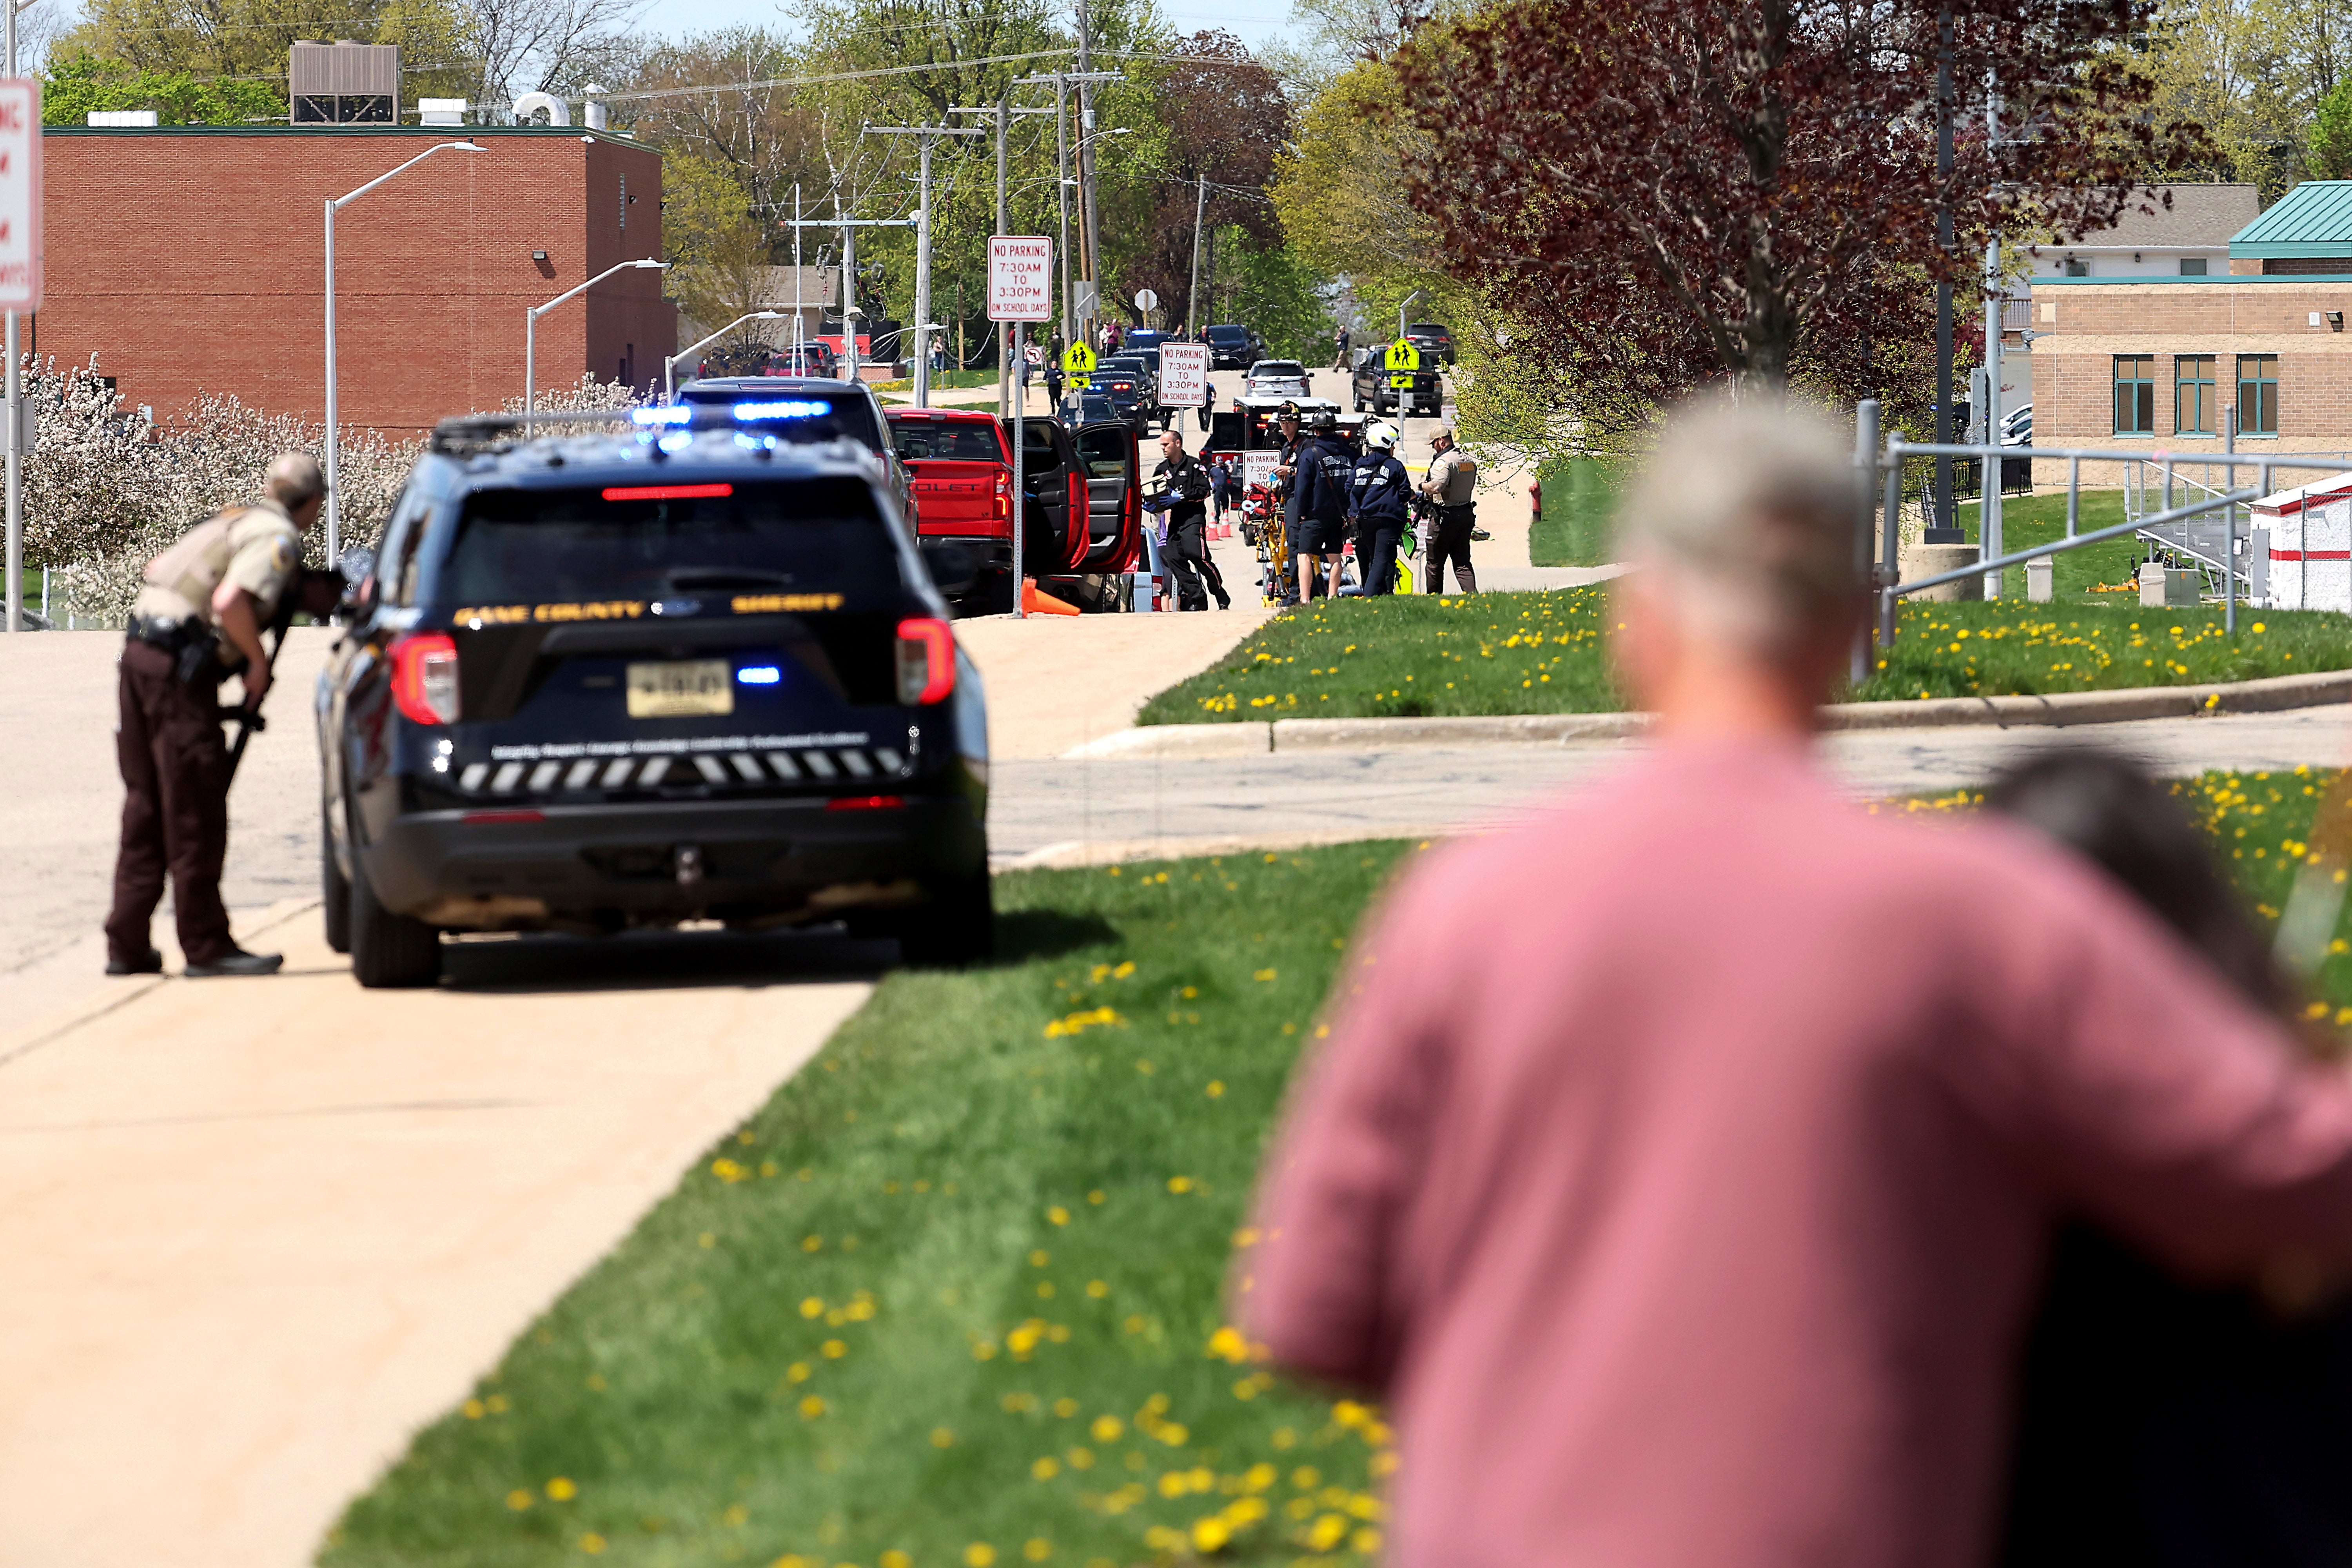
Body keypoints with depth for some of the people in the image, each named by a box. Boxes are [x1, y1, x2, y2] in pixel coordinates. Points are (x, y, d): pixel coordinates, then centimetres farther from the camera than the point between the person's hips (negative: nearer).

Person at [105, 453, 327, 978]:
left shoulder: (235, 521, 21)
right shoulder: (278, 536, -7)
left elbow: (158, 568, 29)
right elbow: (230, 603, -22)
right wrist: (258, 660, -9)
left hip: (142, 654, 9)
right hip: (182, 665, -9)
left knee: (146, 807, 12)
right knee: (195, 812, -5)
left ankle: (127, 947, 14)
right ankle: (206, 946, -2)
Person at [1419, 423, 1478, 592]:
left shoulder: (1444, 461, -17)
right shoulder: (1470, 461, 11)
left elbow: (1436, 487, -31)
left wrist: (1423, 485, -9)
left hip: (1446, 516, -8)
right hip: (1466, 513, 8)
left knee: (1435, 564, 6)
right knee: (1462, 563, 7)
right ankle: (1473, 596, -10)